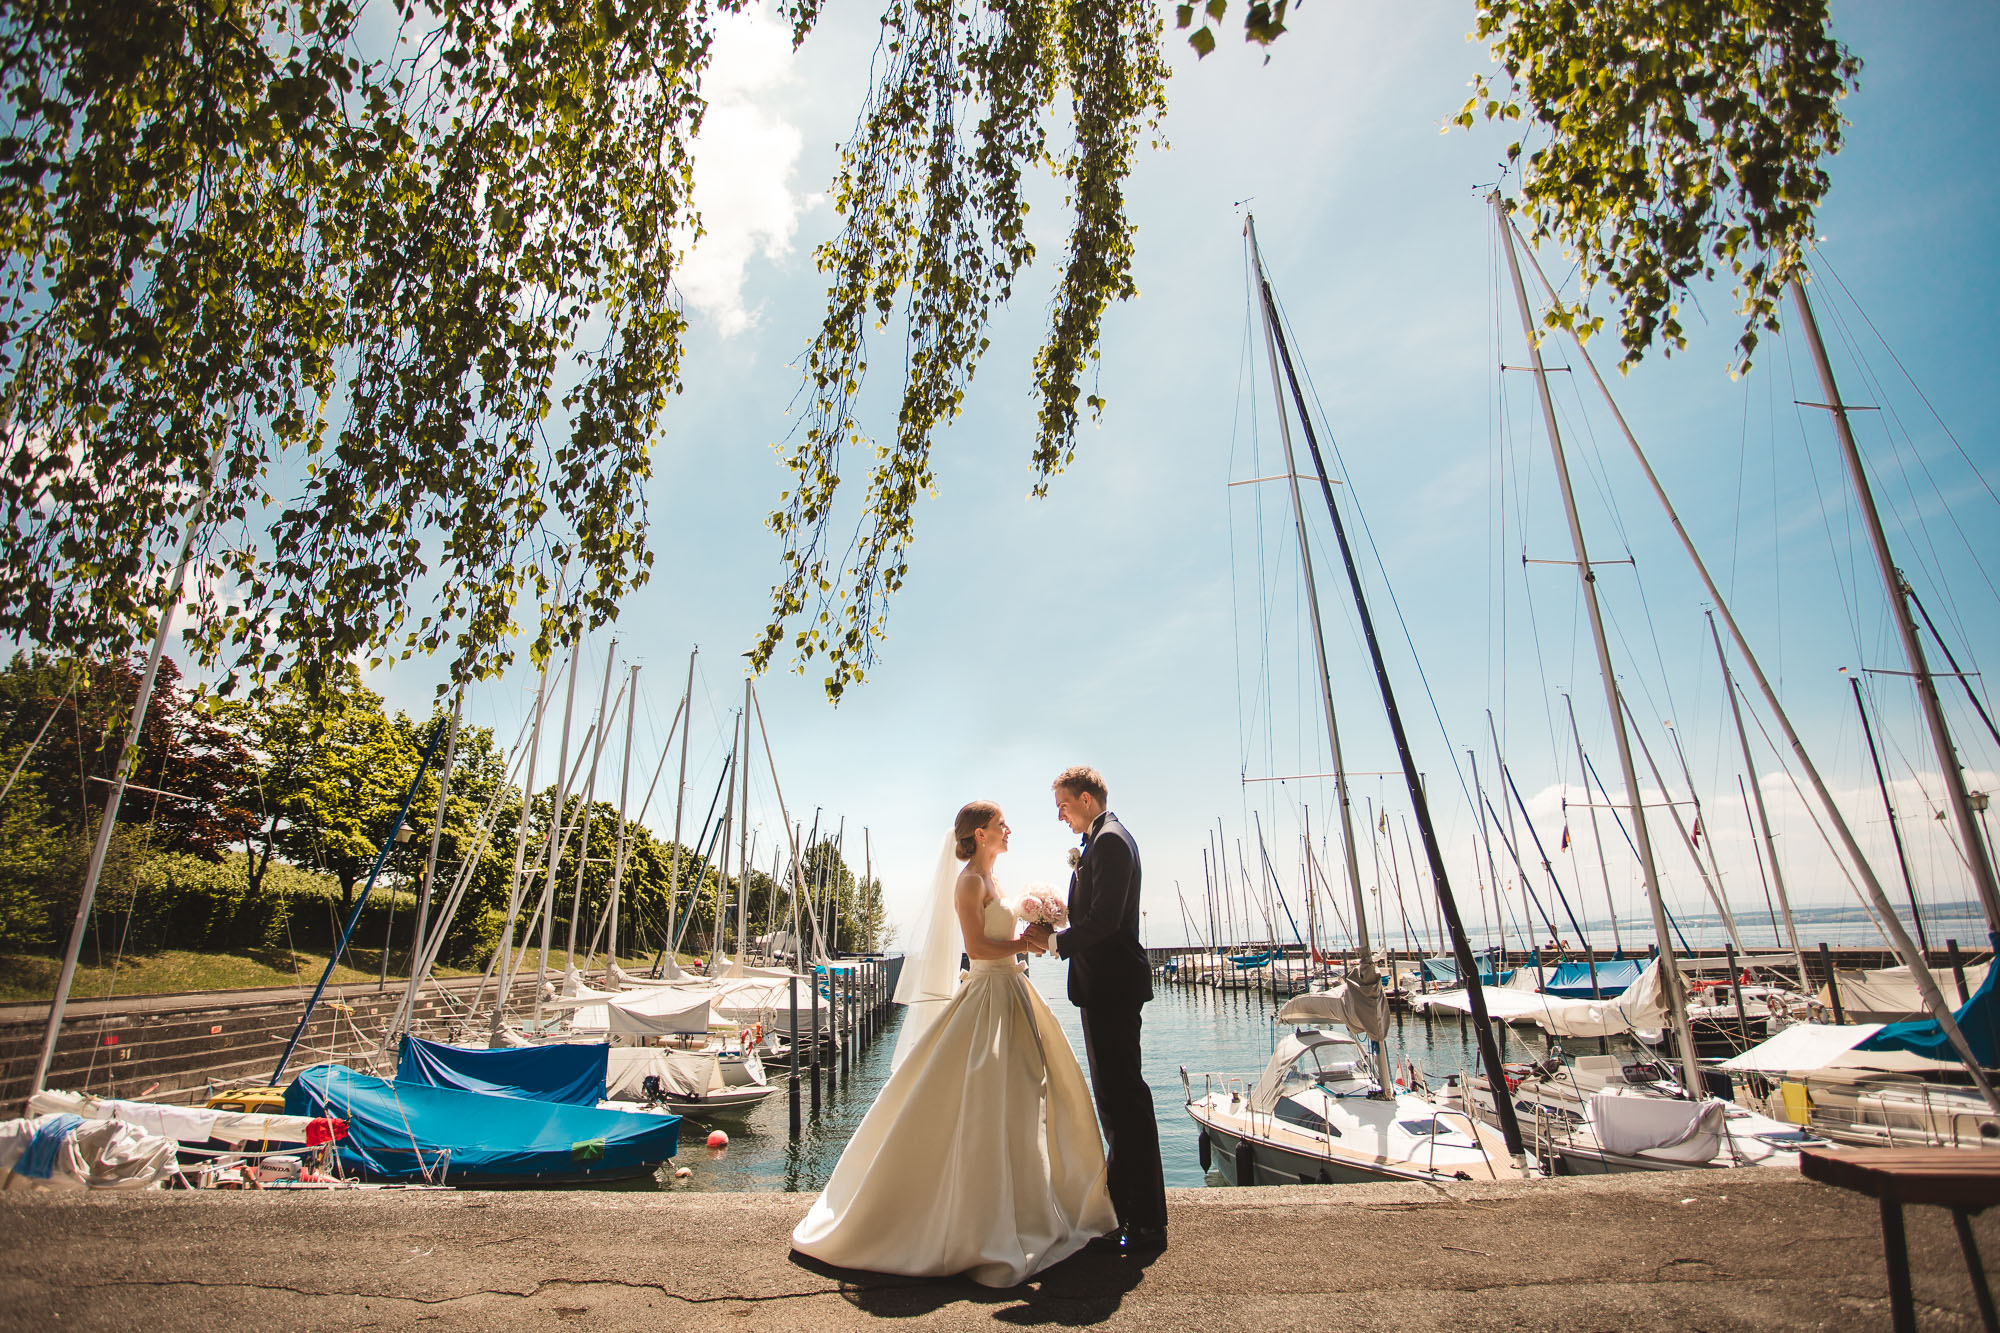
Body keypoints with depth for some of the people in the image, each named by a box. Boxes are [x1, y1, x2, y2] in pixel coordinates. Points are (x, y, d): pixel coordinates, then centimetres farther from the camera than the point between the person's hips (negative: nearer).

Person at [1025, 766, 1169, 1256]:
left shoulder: (1110, 840, -17)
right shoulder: (1102, 839, 16)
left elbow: (1104, 920, -24)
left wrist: (1053, 941, -15)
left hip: (1113, 986, -11)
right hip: (1106, 984, 11)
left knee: (1124, 1094, -4)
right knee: (1113, 1092, 19)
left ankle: (1147, 1221, 6)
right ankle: (1122, 1197, 34)